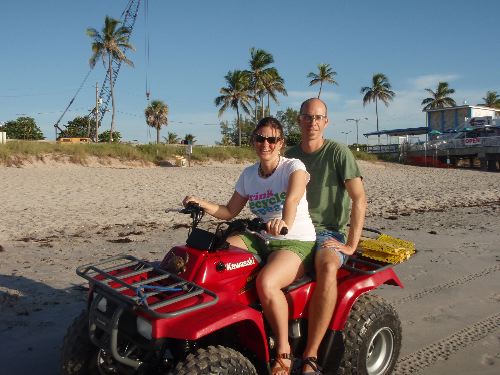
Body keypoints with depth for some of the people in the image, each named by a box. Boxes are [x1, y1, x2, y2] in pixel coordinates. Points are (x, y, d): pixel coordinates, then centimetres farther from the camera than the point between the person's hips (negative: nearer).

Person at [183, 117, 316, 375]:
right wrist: (203, 204, -7)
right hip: (262, 240, 6)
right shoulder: (248, 174, 8)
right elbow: (229, 212, 11)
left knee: (266, 283, -34)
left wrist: (284, 223, -52)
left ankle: (284, 350, -11)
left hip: (297, 243, -6)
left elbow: (292, 200, -30)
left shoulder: (293, 167, -9)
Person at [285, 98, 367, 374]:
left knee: (328, 267, -38)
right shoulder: (290, 155, 12)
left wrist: (351, 245, -15)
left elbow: (360, 199, -10)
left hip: (329, 232, -4)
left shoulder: (338, 152, -3)